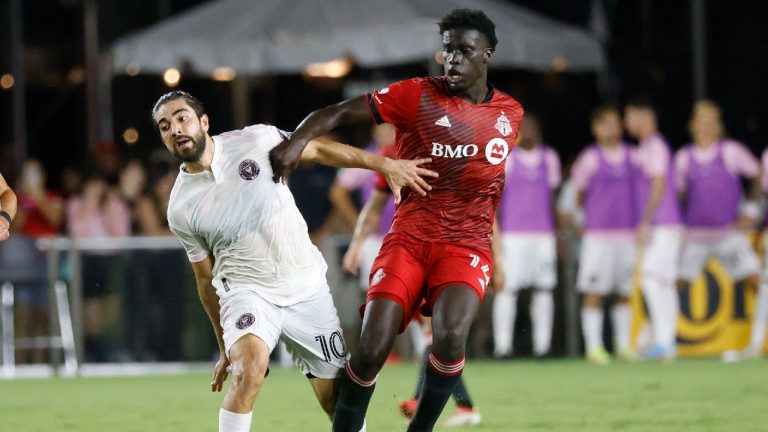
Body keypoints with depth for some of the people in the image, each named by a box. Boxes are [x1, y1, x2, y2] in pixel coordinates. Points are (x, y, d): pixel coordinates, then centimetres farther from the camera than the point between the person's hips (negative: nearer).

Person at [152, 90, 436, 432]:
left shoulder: (254, 141, -8)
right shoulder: (181, 209, -5)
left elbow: (318, 150, 5)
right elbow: (206, 280, 6)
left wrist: (385, 165, 0)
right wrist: (226, 348, 12)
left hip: (306, 286, 1)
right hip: (247, 290, -1)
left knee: (338, 398, 4)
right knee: (250, 367, -31)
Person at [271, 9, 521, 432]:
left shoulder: (510, 113, 8)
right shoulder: (417, 95, -3)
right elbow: (335, 112, -9)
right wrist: (296, 141, -27)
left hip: (468, 246, 1)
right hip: (408, 239, -1)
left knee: (450, 337, -28)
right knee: (370, 352, -15)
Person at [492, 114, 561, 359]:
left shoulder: (549, 159, 13)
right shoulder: (505, 159, 1)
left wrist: (558, 233, 16)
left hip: (543, 235, 3)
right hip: (512, 235, -3)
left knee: (544, 290, -1)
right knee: (507, 288, -7)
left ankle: (542, 345, 2)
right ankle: (502, 345, -6)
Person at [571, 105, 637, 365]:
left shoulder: (631, 156, 9)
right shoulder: (590, 159, -3)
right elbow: (579, 194, 7)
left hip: (627, 232, 4)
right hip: (598, 233, -4)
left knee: (625, 292, 8)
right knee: (594, 290, -4)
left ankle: (624, 344, 16)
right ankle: (593, 346, -1)